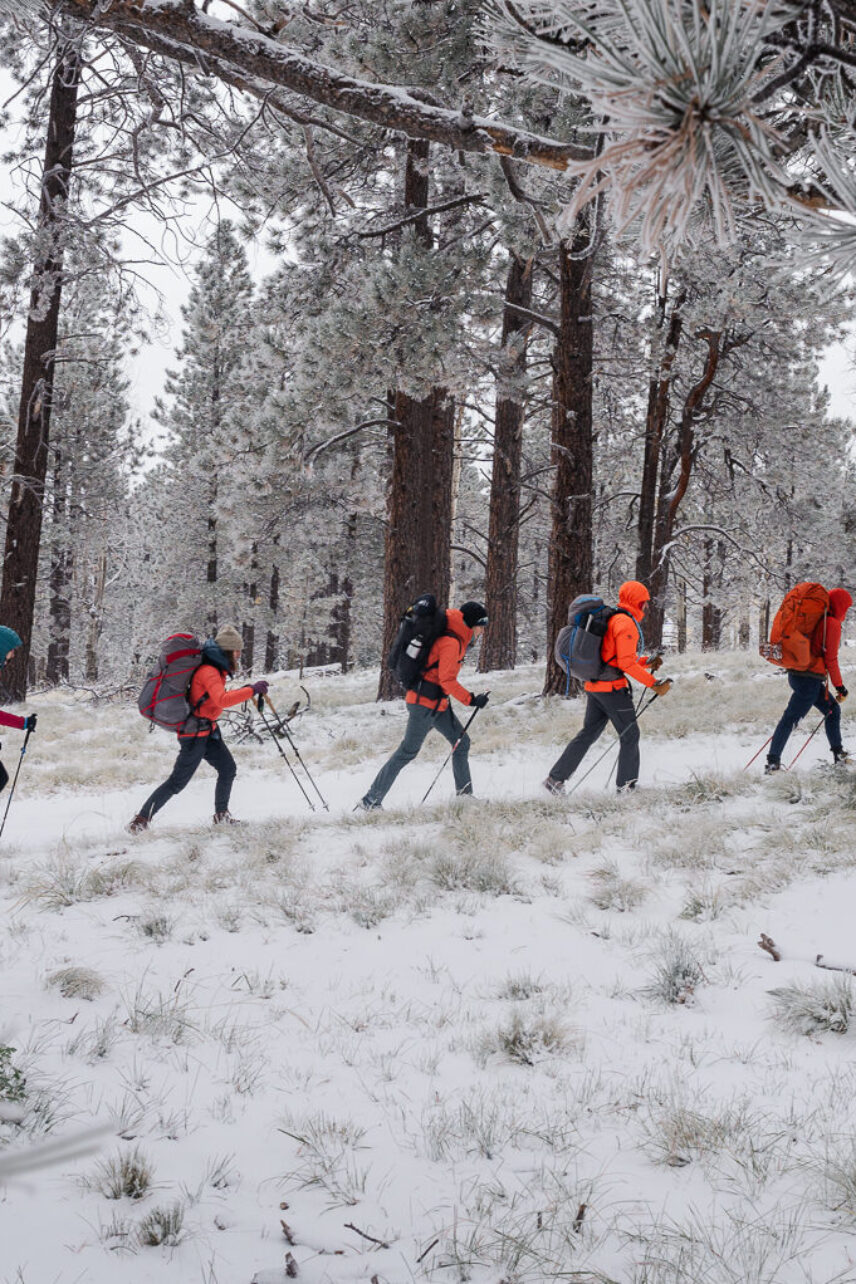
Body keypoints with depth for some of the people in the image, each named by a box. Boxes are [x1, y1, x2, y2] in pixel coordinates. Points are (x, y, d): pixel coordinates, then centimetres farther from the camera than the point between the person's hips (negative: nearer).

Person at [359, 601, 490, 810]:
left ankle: (464, 794, 19)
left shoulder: (457, 640, 13)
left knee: (462, 742, 10)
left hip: (438, 704, 10)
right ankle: (371, 800, -4)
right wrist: (471, 700, -21)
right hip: (425, 703, -10)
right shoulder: (451, 643, -17)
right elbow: (447, 680, -23)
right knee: (408, 751, -7)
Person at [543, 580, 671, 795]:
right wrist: (654, 684, -17)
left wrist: (647, 662, 16)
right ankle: (627, 785, 7)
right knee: (630, 735, 2)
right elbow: (626, 663, -20)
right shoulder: (627, 623, -13)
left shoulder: (614, 619, 19)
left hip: (595, 686, 10)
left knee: (588, 733, 13)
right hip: (612, 688, -10)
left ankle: (556, 778, 11)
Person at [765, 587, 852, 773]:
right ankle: (773, 762, -11)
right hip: (810, 679, -9)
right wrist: (839, 686, -3)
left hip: (797, 672, 9)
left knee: (832, 710, 19)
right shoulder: (833, 624, -10)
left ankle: (839, 754, 26)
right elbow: (830, 659, -11)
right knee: (791, 718, -10)